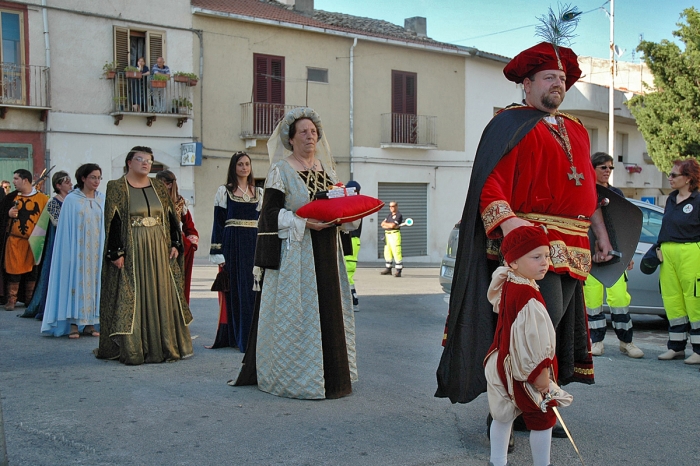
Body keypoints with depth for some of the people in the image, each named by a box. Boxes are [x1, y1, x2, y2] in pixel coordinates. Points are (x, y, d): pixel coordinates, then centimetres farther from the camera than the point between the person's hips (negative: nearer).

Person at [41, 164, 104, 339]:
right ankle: (73, 324, 1)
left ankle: (89, 323, 10)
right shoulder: (72, 199, -2)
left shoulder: (102, 200, 7)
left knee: (94, 281, 4)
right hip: (77, 249, -3)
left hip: (96, 250, 3)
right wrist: (70, 251, -10)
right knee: (76, 281, -2)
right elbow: (66, 229, -3)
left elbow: (106, 225, 8)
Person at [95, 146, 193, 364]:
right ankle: (131, 348, 5)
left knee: (161, 295, 7)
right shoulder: (116, 188, -3)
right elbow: (112, 221, -9)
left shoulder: (159, 187, 11)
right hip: (131, 250, -5)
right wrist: (116, 252, -15)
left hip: (159, 250, 5)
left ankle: (163, 345, 16)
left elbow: (171, 217, 12)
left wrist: (175, 244, 4)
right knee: (131, 298, -2)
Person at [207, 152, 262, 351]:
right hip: (233, 243, -3)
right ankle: (235, 336, 6)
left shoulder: (259, 192, 13)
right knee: (236, 290, -1)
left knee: (254, 289, 2)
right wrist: (217, 252, -7)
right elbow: (218, 222, 0)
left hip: (254, 243, 3)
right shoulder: (224, 191, 4)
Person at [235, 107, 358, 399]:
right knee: (296, 311, -5)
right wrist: (302, 222, -19)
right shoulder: (281, 169, -3)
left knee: (328, 307, 7)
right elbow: (270, 213, -8)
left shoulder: (325, 167, 15)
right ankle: (294, 375, 5)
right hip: (295, 251, -6)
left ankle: (330, 372, 18)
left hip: (326, 251, 6)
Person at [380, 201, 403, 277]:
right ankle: (388, 269, 22)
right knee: (387, 252, 12)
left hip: (395, 235, -8)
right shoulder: (389, 215, 18)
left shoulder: (399, 215, -7)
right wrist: (389, 225, -8)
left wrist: (385, 224, 0)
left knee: (396, 253, -11)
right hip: (387, 235, 8)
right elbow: (382, 224, 10)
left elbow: (392, 225, -17)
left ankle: (398, 271, -10)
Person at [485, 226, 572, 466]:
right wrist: (540, 373, -22)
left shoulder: (506, 284, 0)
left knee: (503, 415, 18)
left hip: (502, 363, 9)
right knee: (543, 419, 9)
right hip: (526, 372, -9)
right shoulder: (528, 296, -29)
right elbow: (531, 339, -29)